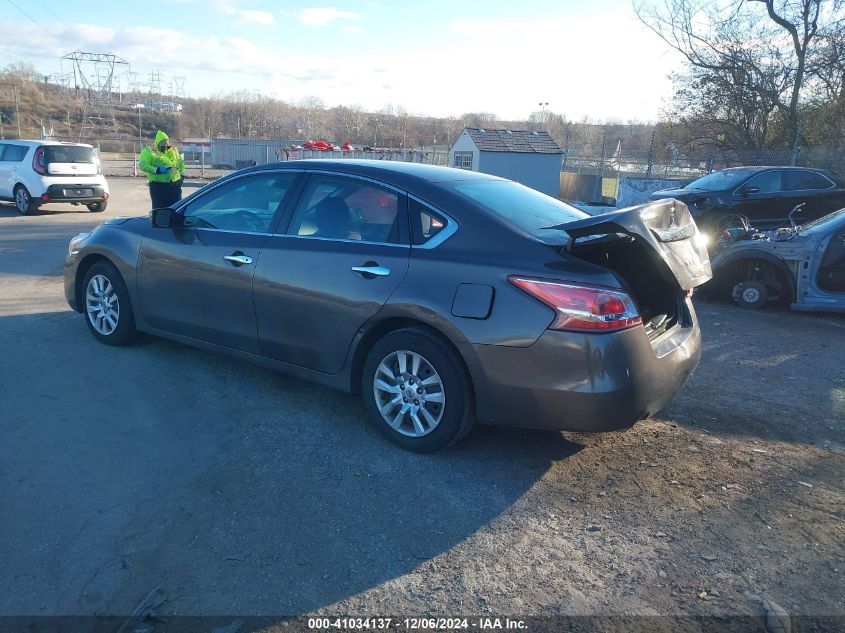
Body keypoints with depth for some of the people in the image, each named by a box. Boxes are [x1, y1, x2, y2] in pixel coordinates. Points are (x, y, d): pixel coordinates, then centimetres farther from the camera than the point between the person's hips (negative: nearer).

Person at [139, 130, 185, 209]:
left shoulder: (173, 150, 13)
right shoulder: (149, 151, -4)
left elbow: (180, 162, 26)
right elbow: (142, 165, -16)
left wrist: (182, 174, 15)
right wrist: (157, 170, -25)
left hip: (175, 184, 4)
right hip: (159, 185, -4)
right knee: (159, 209, -1)